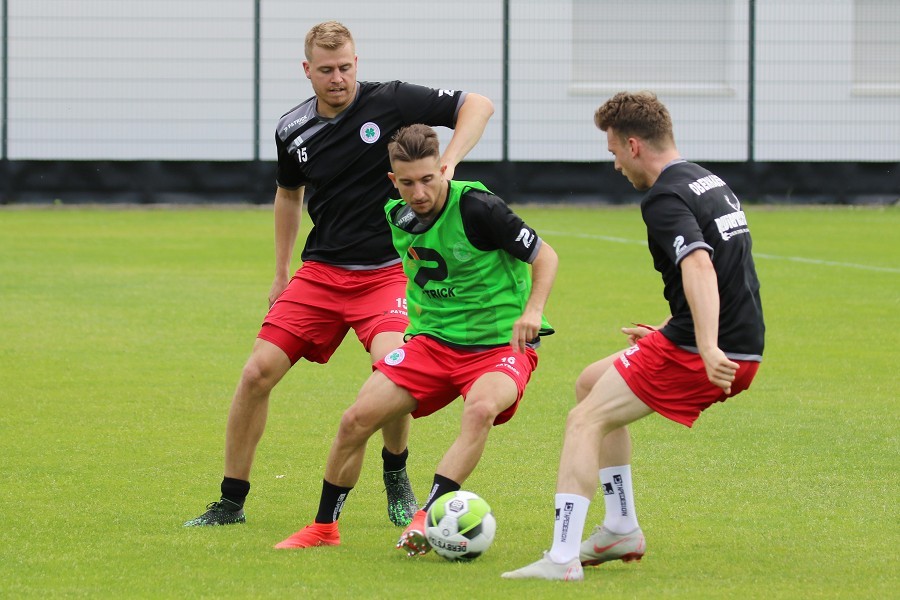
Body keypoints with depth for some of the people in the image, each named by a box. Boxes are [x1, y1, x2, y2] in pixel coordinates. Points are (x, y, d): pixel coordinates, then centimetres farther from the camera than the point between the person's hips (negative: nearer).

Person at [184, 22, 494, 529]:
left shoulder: (390, 102, -9)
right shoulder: (294, 130, 3)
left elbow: (478, 105, -7)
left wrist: (445, 167, -21)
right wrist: (282, 273, 23)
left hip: (385, 272, -3)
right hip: (320, 272, 3)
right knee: (258, 372, -7)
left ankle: (396, 478, 3)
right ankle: (231, 502, 7)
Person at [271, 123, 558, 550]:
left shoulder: (477, 208, -19)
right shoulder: (397, 215, 0)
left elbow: (544, 255, -11)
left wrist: (532, 309, -24)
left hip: (501, 343, -6)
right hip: (433, 339, 6)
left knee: (481, 408, -38)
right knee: (357, 418, -7)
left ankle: (428, 517, -36)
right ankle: (324, 527, 12)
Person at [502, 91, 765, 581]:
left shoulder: (665, 200, -15)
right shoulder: (710, 182, 16)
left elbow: (699, 268, -32)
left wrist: (707, 350, -43)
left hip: (701, 356, -10)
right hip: (741, 351, 10)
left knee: (585, 421, -8)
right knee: (591, 384, 23)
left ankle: (562, 559, -18)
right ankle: (622, 530, 23)